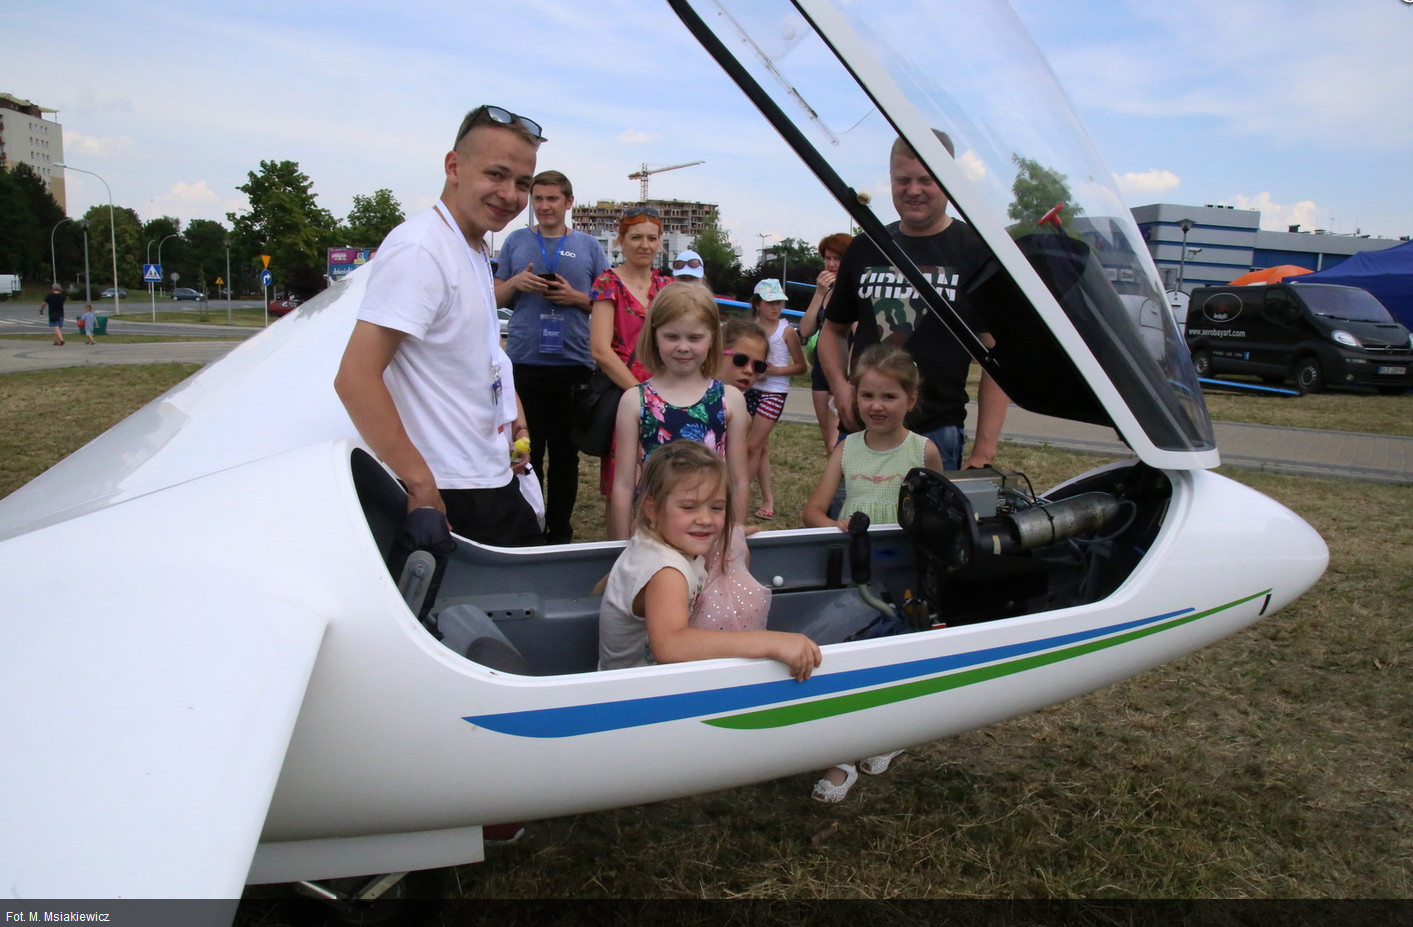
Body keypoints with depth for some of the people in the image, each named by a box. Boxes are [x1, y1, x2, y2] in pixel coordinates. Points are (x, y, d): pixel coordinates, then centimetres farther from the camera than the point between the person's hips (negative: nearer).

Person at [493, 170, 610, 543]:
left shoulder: (588, 246, 9)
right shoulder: (515, 241, 10)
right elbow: (496, 299, 14)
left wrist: (577, 298, -8)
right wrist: (516, 282, -6)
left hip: (574, 363, 0)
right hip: (524, 362, 0)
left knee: (566, 452, 6)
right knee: (526, 450, 4)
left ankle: (560, 531, 17)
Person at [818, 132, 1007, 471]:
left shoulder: (977, 252, -2)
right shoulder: (865, 249, 11)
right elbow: (833, 329, 21)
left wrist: (983, 451, -13)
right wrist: (840, 386, 1)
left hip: (937, 434, -4)